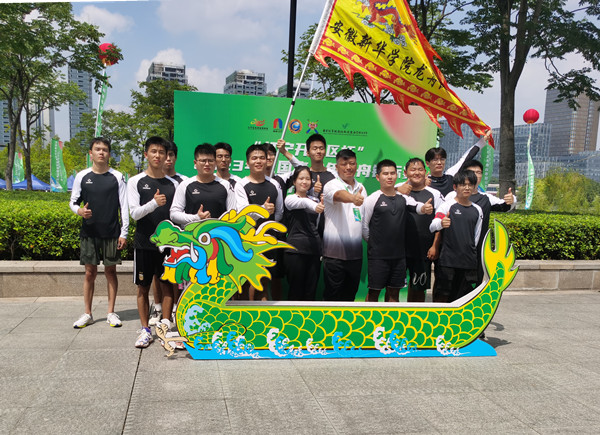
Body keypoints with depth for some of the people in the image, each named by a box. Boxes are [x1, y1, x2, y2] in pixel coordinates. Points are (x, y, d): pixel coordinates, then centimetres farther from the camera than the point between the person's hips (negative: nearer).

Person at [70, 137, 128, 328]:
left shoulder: (117, 177, 1)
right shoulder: (82, 176, 3)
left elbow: (124, 206, 1)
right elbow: (73, 201, 10)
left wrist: (124, 233, -3)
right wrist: (79, 210, -14)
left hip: (111, 232, -1)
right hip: (89, 232, 1)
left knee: (111, 271, 5)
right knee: (90, 272, 5)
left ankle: (111, 313, 15)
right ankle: (87, 314, 16)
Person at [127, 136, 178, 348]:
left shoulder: (173, 184, 6)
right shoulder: (136, 182, 1)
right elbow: (135, 212, -8)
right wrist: (154, 203, -26)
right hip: (144, 242, -1)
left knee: (167, 284, 4)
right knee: (143, 286, 5)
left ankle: (165, 327, 12)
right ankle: (145, 330, 15)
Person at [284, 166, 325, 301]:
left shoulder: (315, 200, 15)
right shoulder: (290, 199, -1)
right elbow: (302, 202, -28)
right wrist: (314, 206, -46)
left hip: (314, 249, 5)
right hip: (296, 249, -5)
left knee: (311, 291, 6)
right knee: (296, 290, -2)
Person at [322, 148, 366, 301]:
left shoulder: (361, 188, 13)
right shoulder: (331, 186, -8)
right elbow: (340, 195, -32)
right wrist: (353, 198, -53)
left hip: (355, 252, 6)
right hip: (334, 252, -6)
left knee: (350, 294, 15)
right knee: (332, 294, 1)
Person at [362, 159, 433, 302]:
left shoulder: (403, 198, 6)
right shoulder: (372, 199, -7)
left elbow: (416, 206, -13)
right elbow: (364, 226, -5)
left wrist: (424, 208, -35)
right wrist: (374, 243, 2)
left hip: (399, 254, 4)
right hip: (378, 256, -4)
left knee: (394, 292, 13)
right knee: (374, 291, 2)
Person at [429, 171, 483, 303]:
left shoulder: (477, 210, 11)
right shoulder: (447, 205, -3)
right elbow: (432, 227, -16)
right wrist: (441, 223, -36)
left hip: (469, 262, 4)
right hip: (448, 260, -4)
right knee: (441, 296, -3)